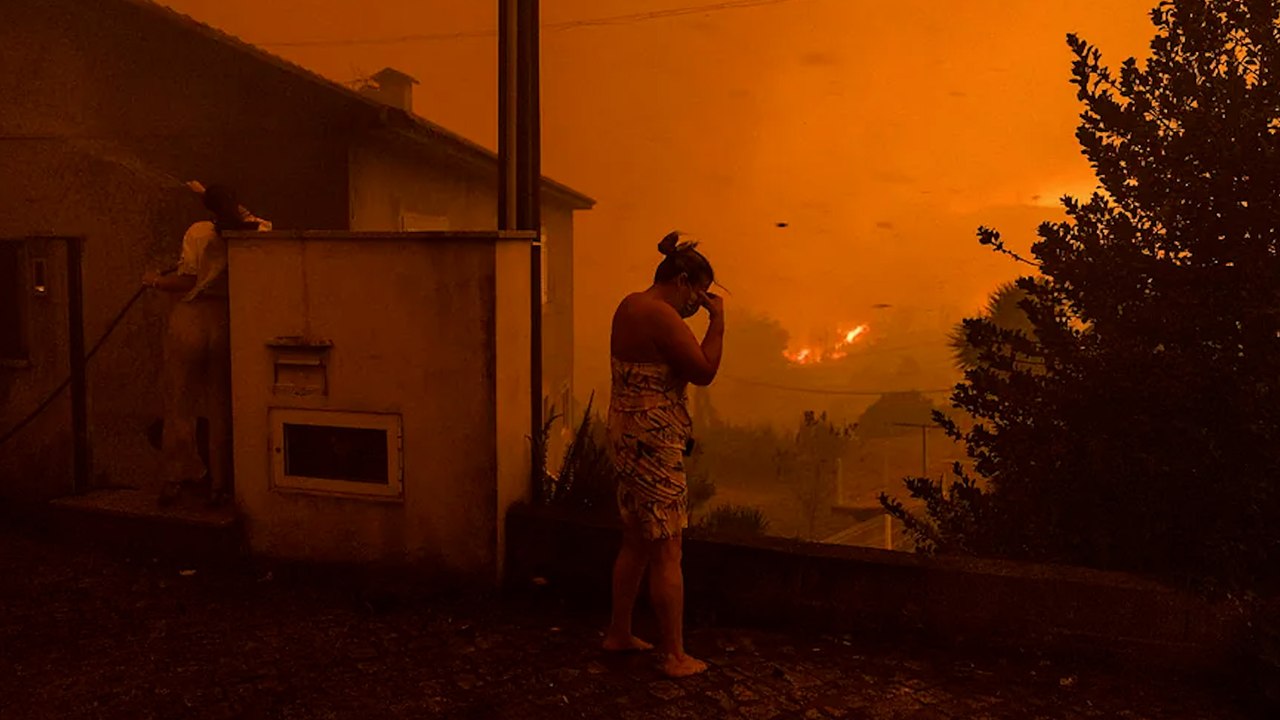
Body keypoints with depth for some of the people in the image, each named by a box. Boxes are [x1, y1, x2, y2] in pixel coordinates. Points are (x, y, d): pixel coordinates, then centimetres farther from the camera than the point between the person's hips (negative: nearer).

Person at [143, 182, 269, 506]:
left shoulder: (199, 231, -9)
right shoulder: (249, 235, 1)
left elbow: (187, 281, -14)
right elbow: (244, 217, 25)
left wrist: (155, 281, 3)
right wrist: (208, 194, 31)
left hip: (189, 320, -3)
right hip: (224, 324, 3)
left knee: (180, 405, 8)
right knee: (221, 407, 9)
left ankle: (175, 479, 12)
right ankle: (219, 484, 11)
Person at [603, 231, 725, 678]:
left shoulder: (630, 305, 11)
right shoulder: (661, 315, -19)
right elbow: (705, 372, -17)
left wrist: (700, 316, 9)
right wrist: (717, 318, -9)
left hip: (628, 436, 10)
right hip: (653, 442, -10)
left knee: (636, 543, 20)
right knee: (667, 553, -1)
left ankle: (619, 633, 32)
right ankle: (675, 656, 8)